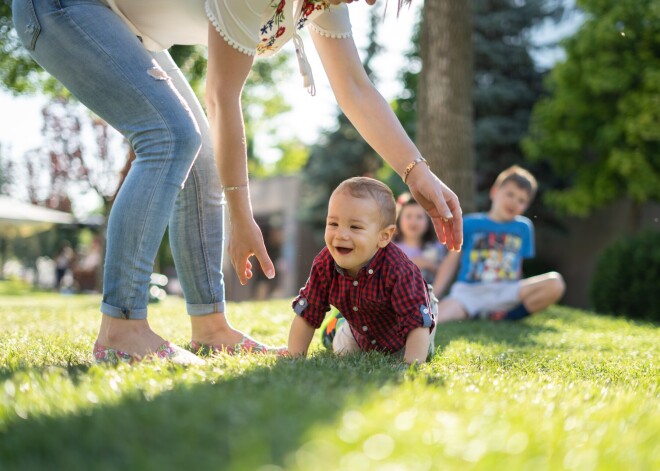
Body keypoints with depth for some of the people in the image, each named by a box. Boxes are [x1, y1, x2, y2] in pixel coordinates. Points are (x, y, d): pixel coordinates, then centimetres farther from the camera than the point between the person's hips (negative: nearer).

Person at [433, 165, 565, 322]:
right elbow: (451, 261, 9)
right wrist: (432, 297, 1)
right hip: (468, 291, -4)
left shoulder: (523, 227, 16)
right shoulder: (470, 224, 10)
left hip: (505, 292, 4)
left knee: (555, 283, -24)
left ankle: (503, 316, -17)